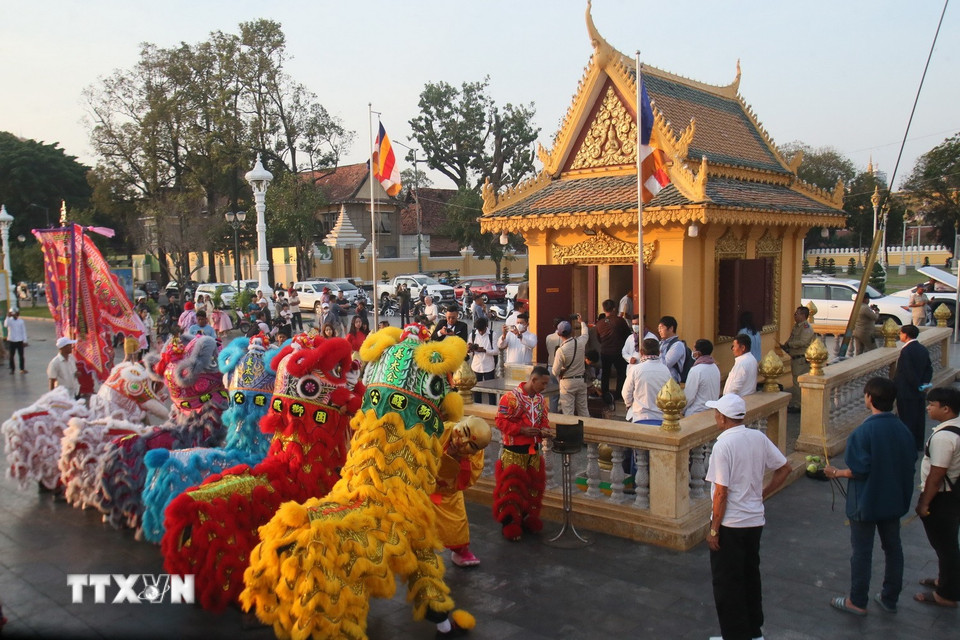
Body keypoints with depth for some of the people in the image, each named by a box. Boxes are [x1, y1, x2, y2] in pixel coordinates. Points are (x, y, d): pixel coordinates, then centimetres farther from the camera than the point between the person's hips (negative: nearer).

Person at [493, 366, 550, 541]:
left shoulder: (540, 398, 5)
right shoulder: (511, 397, -17)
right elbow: (500, 421, -17)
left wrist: (545, 430, -8)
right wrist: (522, 430, -23)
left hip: (534, 450, 7)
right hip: (514, 451, -7)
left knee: (533, 486, 15)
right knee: (512, 487, 2)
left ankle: (529, 518, 31)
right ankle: (510, 524, 14)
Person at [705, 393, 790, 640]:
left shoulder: (723, 445, -21)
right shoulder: (758, 437, -2)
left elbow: (721, 492, -20)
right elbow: (784, 468, 6)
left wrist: (713, 530, -12)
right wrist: (761, 494, 12)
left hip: (730, 524, -7)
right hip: (755, 520, 7)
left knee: (727, 582, 8)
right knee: (750, 575, 21)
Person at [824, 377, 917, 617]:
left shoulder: (863, 432, -23)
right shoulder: (903, 430, -4)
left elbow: (858, 470, -23)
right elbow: (910, 465, 5)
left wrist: (836, 473, -6)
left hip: (866, 503, -6)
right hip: (894, 500, 6)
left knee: (862, 552, 6)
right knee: (893, 548, 17)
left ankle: (857, 602, 18)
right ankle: (890, 599, 31)